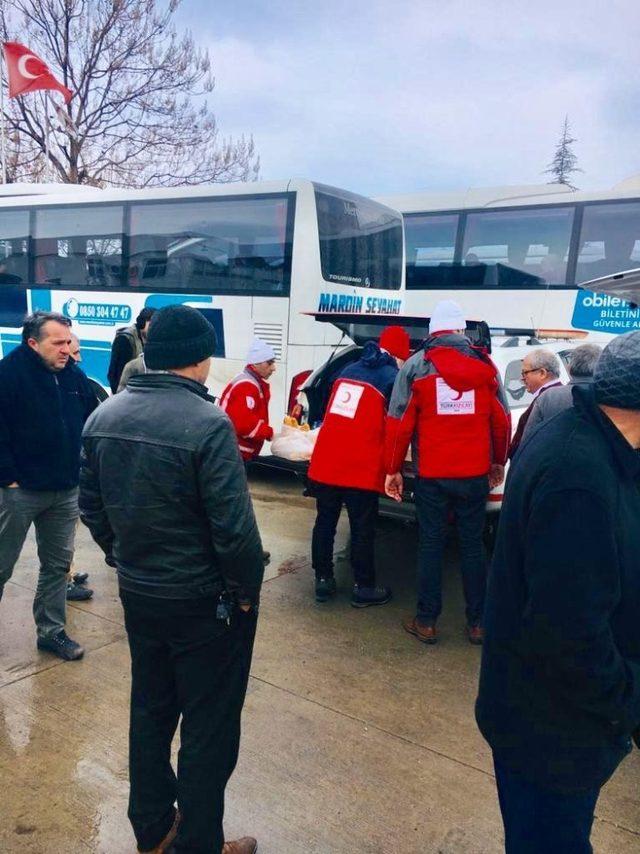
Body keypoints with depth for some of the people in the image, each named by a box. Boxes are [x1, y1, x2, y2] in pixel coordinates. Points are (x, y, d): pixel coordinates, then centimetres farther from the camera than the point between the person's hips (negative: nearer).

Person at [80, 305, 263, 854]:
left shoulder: (104, 417, -2)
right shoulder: (207, 424, -24)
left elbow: (92, 507, 7)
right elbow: (234, 526, -23)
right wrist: (247, 591, -8)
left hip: (137, 595, 7)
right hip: (204, 602, -7)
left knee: (150, 711, 23)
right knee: (208, 726, 12)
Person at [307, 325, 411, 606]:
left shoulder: (348, 370, 15)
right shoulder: (392, 378, -3)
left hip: (324, 463, 6)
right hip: (360, 468, -6)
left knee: (325, 523, 16)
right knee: (362, 530, 7)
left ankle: (323, 581, 25)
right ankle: (363, 588, 18)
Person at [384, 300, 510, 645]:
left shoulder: (415, 366, -4)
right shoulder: (484, 365, 3)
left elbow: (399, 423, -7)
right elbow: (501, 420, 6)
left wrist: (393, 469, 2)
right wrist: (498, 462, 21)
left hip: (431, 475, -2)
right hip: (475, 474, 2)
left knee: (430, 544, 9)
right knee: (472, 544, 12)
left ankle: (426, 622, 16)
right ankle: (477, 623, 19)